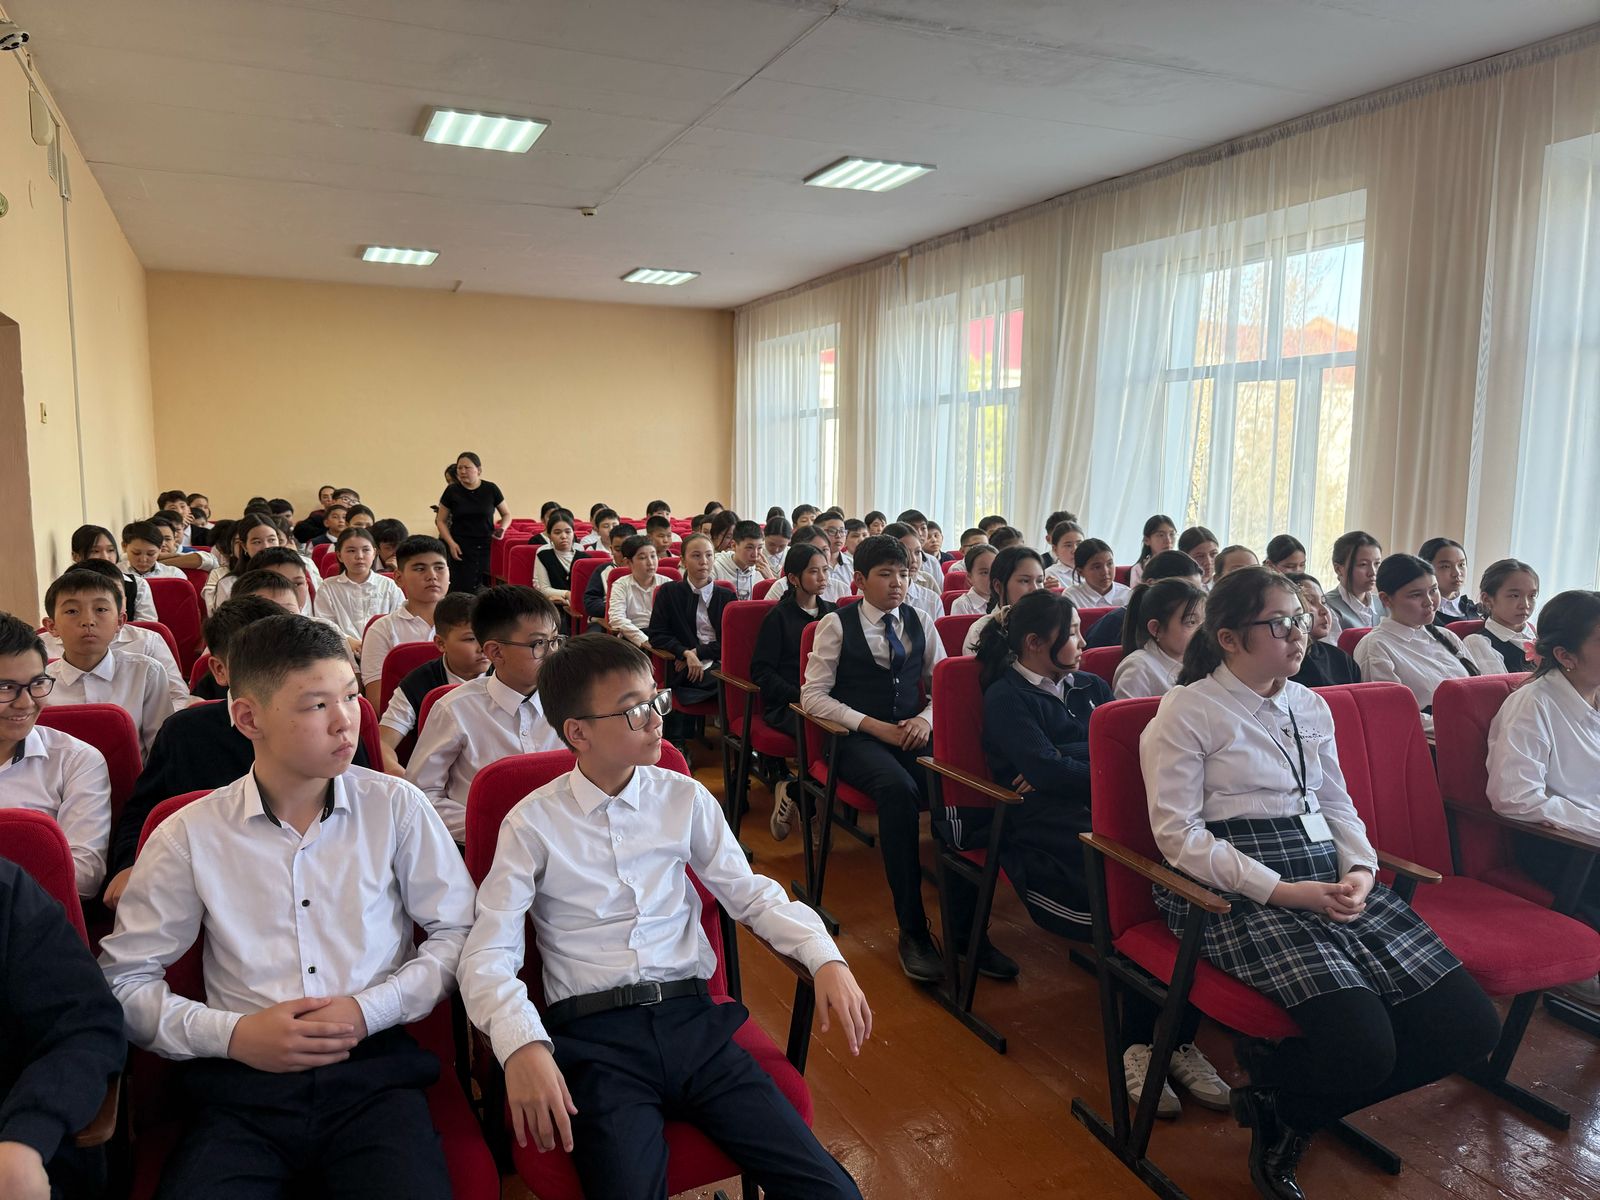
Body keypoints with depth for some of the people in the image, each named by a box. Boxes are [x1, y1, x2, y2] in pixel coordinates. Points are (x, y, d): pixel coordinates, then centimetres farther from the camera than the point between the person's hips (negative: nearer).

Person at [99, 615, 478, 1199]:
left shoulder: (396, 807, 2)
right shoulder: (188, 836, 3)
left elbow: (458, 931, 6)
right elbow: (124, 979, 8)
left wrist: (371, 1009, -6)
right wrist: (232, 1034, -5)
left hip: (374, 1069, 0)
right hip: (242, 1083, 1)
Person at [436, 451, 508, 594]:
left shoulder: (491, 489, 2)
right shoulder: (452, 491, 2)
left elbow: (506, 514, 15)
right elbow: (441, 520, 9)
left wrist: (502, 529, -6)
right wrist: (451, 543, -5)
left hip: (486, 548, 1)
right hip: (460, 549, -1)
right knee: (463, 589, -10)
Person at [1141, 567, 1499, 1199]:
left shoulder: (1310, 706, 17)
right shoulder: (1186, 712, -5)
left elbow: (1337, 805, 20)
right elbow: (1179, 833, -10)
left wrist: (1360, 870, -2)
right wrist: (1282, 891, -16)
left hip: (1328, 878, 8)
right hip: (1239, 893, -7)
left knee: (1470, 1024, -6)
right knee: (1363, 1046, -26)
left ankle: (1292, 1112, 9)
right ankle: (1274, 1102, 11)